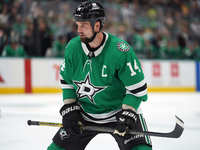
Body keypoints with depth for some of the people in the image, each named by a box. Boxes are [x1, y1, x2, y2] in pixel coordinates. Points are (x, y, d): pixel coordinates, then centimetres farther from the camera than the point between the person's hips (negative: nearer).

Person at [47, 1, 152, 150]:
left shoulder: (120, 51, -24)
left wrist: (127, 115, -23)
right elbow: (67, 81, 7)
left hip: (119, 109, -4)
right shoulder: (73, 47, -8)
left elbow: (137, 88, -18)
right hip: (85, 112, 4)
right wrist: (69, 109, -1)